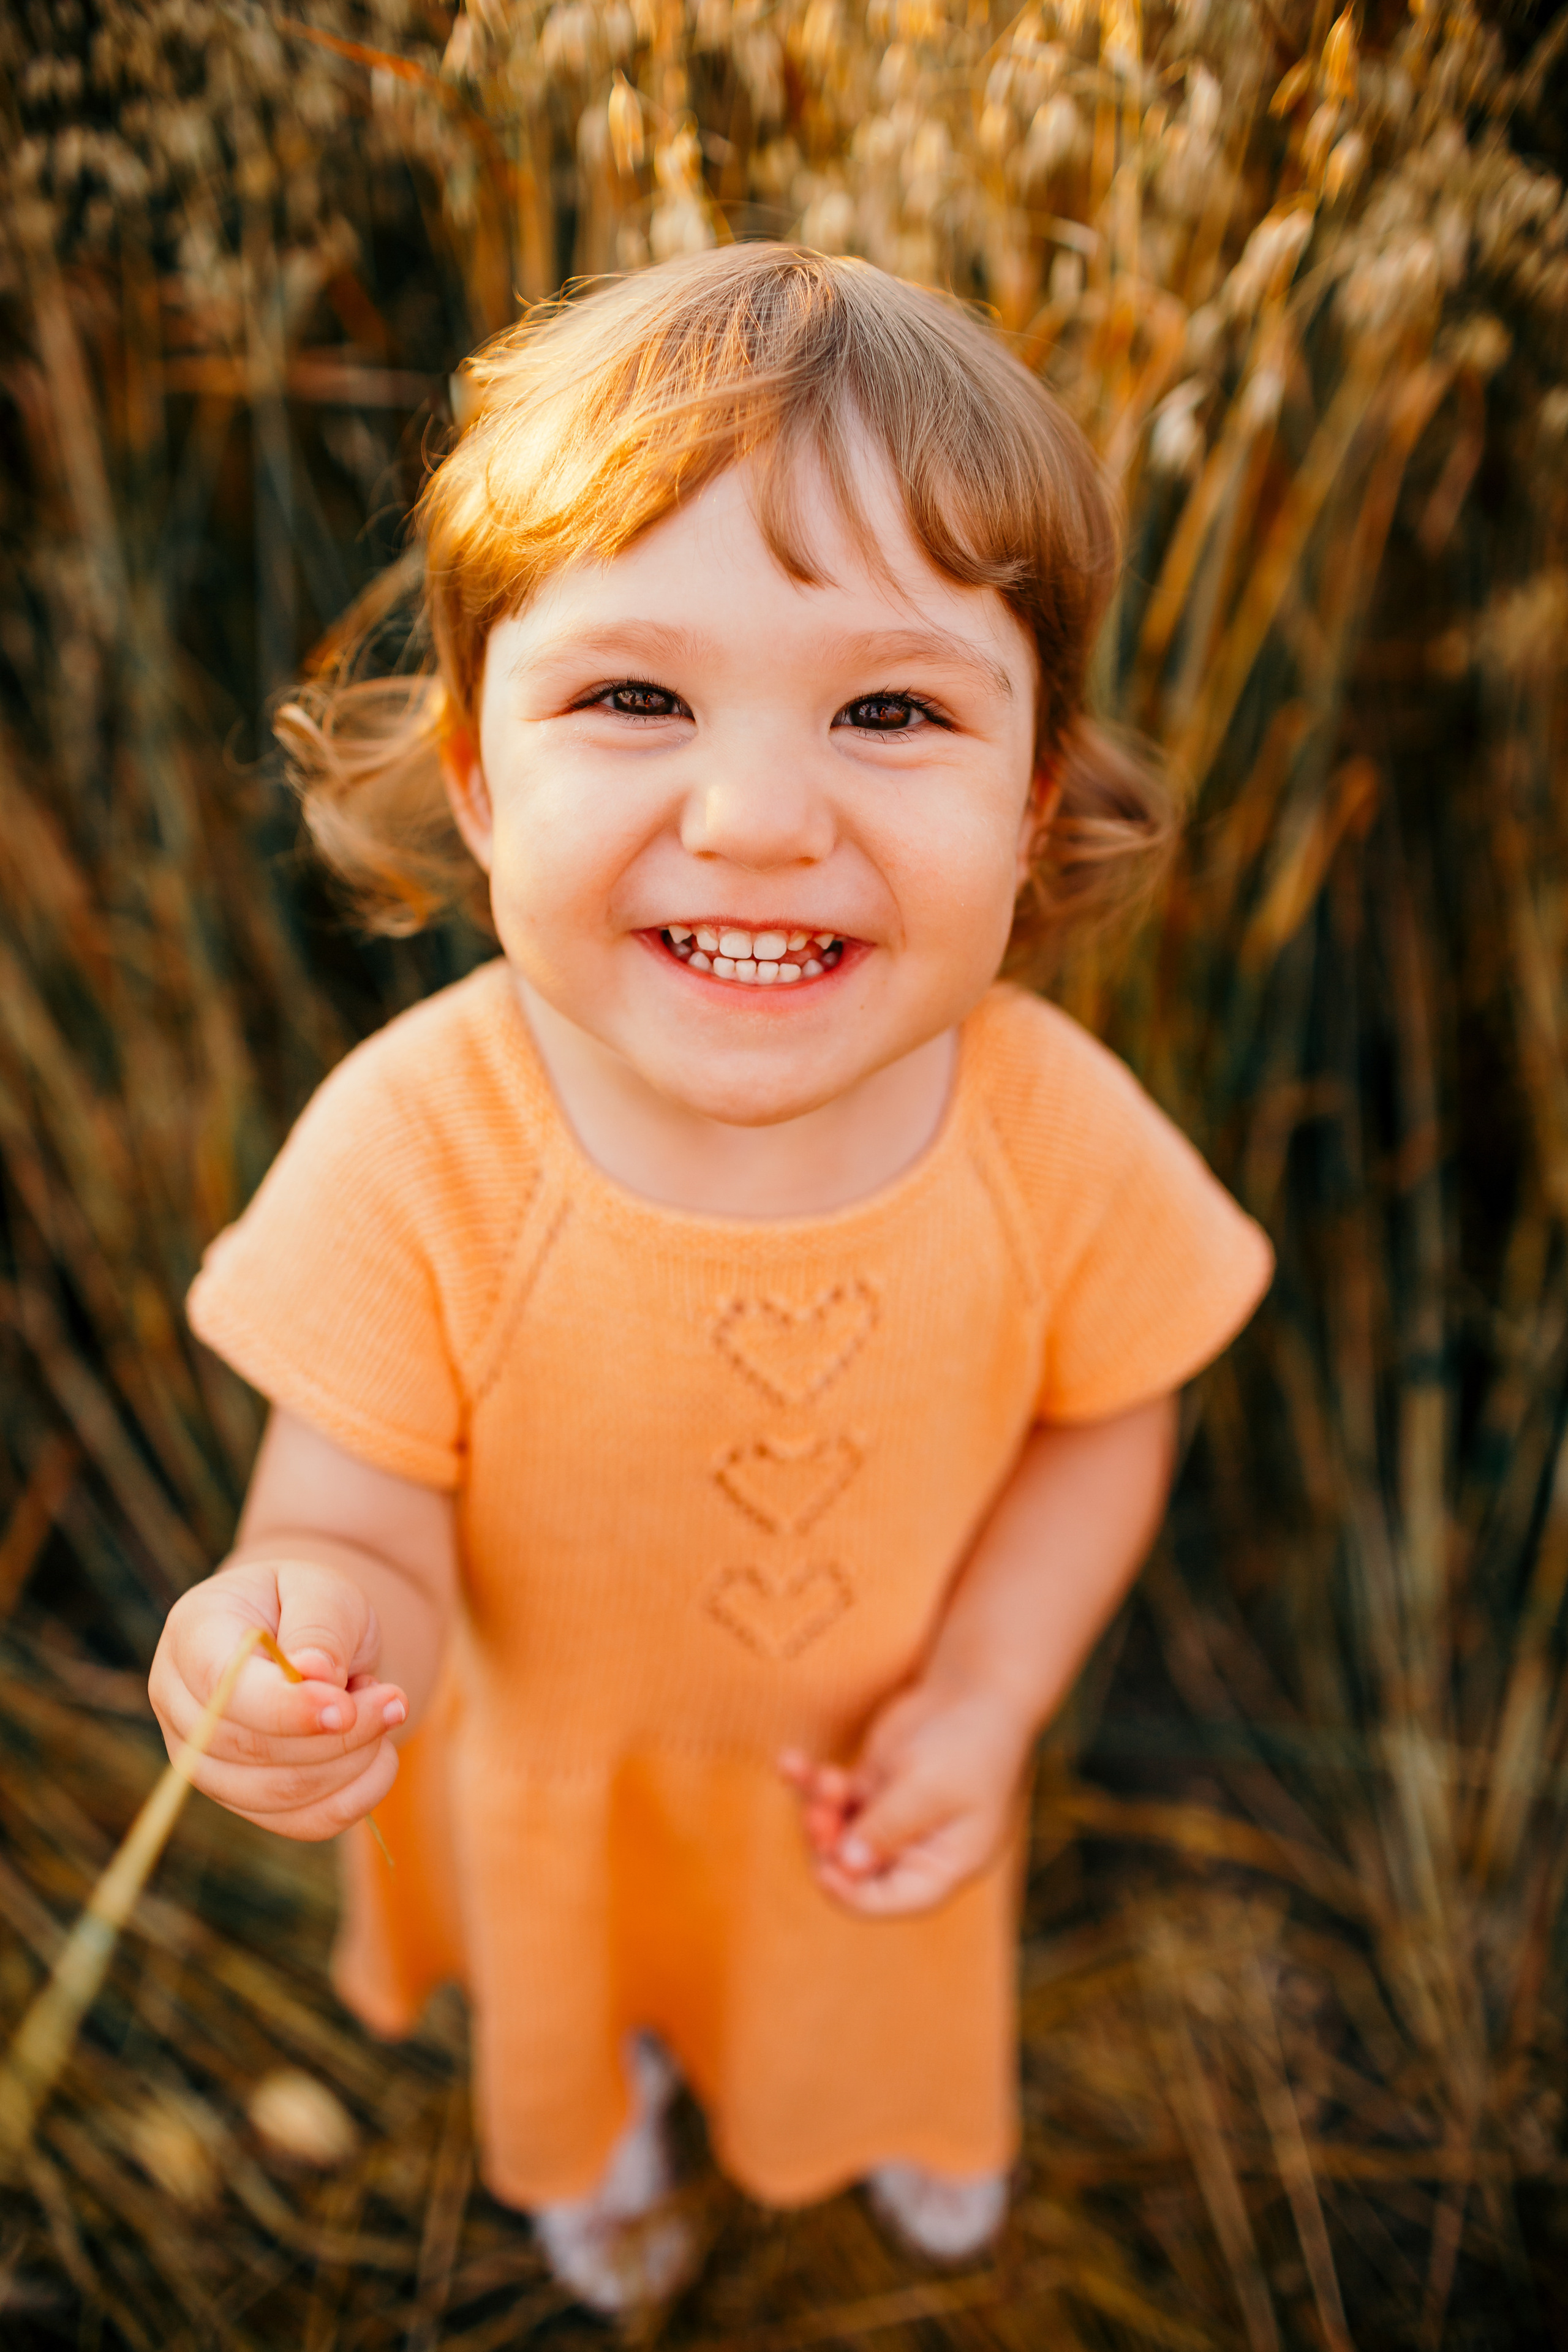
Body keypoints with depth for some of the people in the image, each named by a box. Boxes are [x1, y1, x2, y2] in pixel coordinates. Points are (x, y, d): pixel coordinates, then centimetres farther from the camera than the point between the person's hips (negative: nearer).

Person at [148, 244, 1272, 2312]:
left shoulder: (1056, 1131, -29)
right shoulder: (412, 1154, -36)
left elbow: (1103, 1421, -11)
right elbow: (370, 1529, -28)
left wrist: (989, 1698, -20)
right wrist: (318, 1625, -50)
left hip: (876, 1756, 2)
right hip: (555, 1760, 0)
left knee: (892, 1981, 35)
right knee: (571, 1988, 34)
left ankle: (902, 2094, 75)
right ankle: (596, 2125, 74)